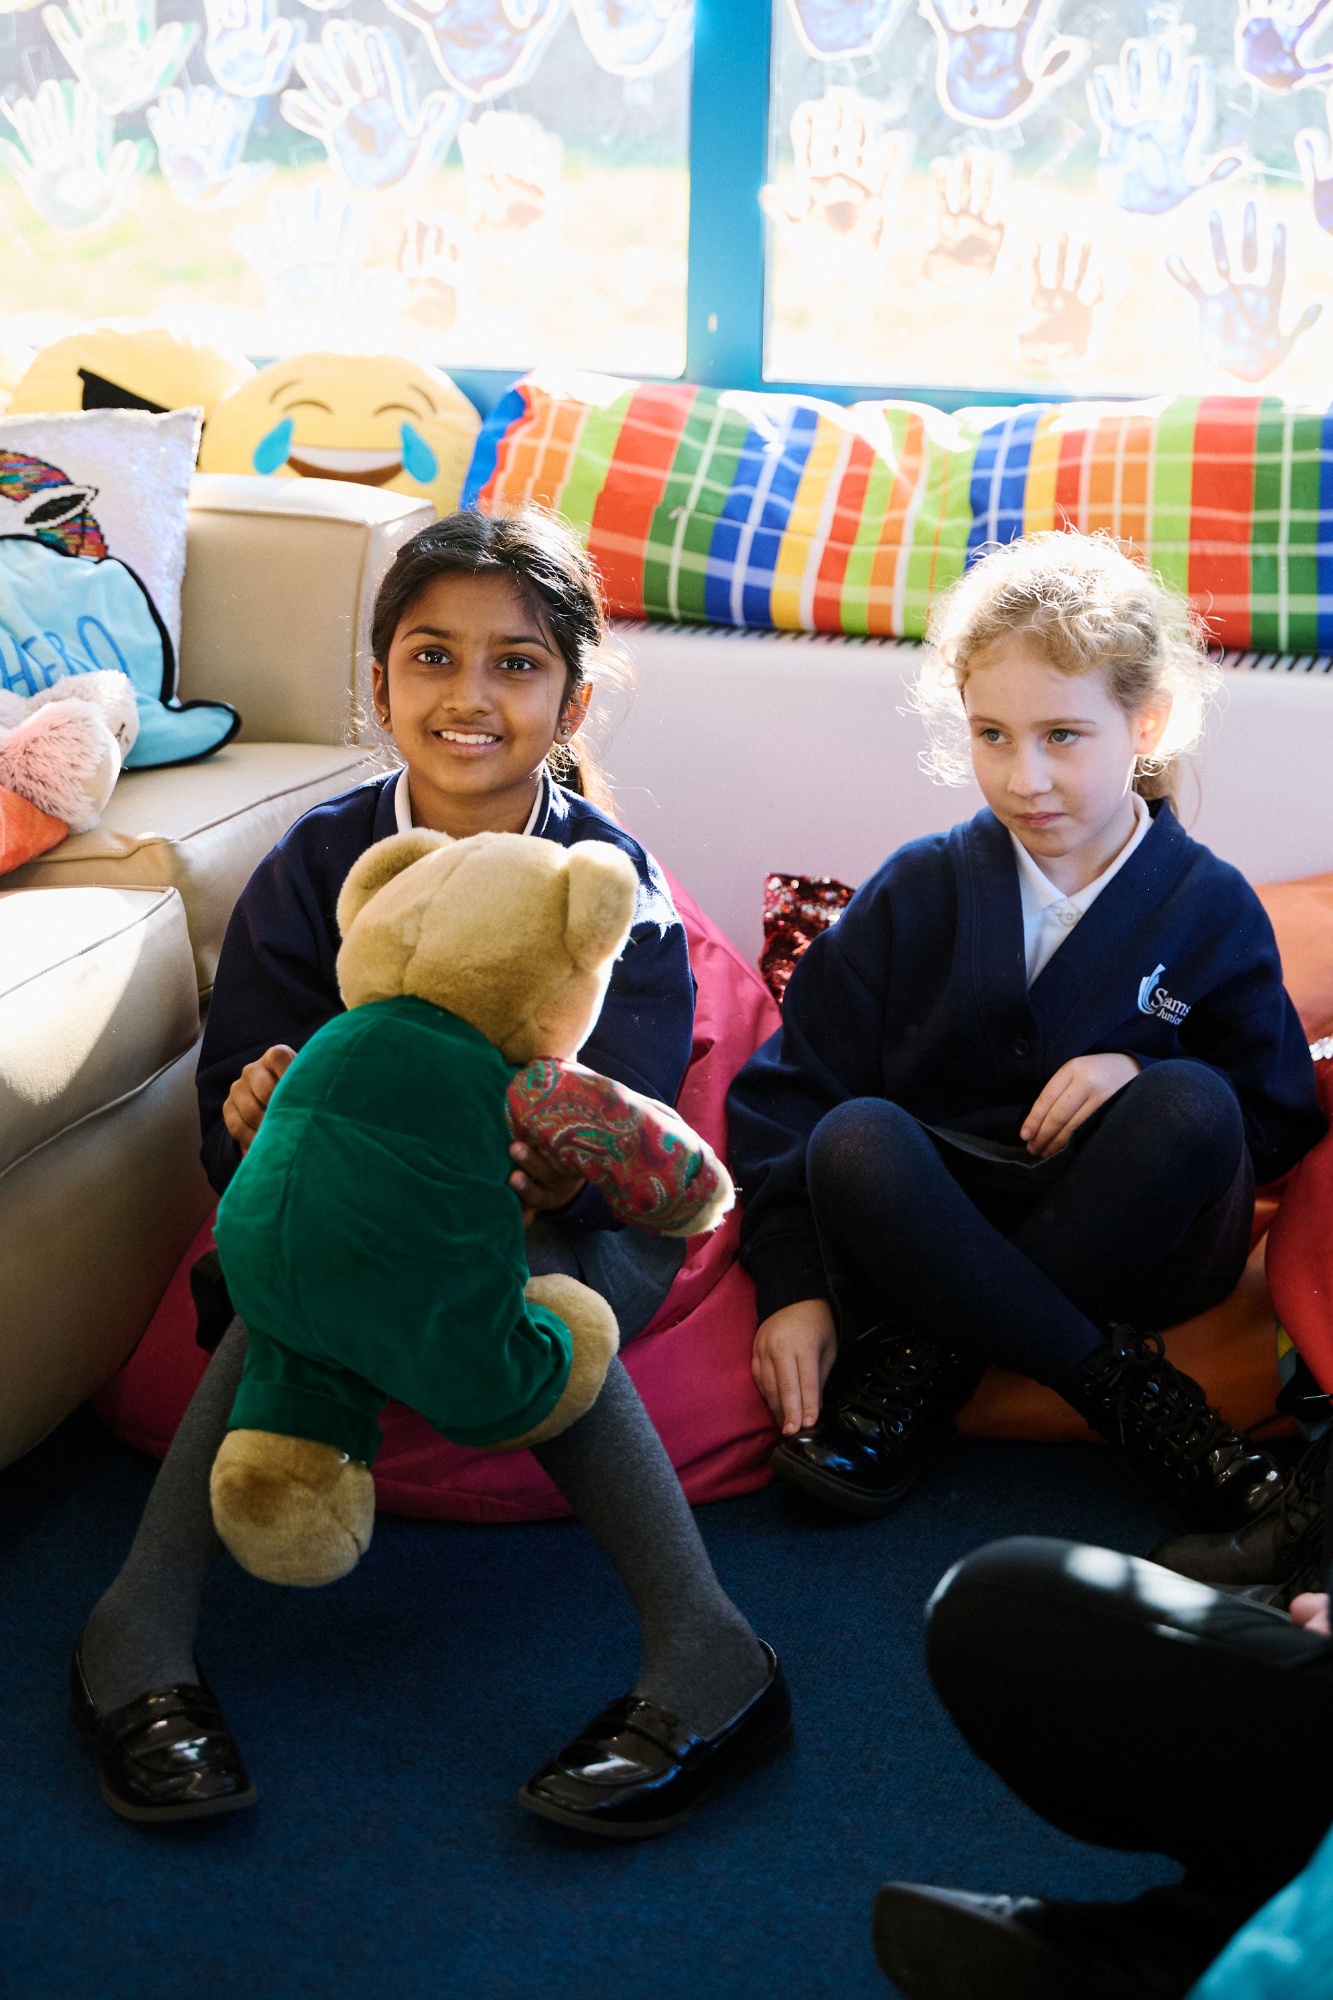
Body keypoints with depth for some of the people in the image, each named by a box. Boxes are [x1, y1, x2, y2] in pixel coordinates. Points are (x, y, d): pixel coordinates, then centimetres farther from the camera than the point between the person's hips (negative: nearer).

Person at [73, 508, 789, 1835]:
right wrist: (265, 1131, -34)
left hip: (579, 1235, -1)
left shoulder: (615, 889, -10)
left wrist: (548, 1171, -43)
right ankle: (140, 1631, -31)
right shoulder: (313, 869, -6)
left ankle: (704, 1653, -37)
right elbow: (232, 1139, -8)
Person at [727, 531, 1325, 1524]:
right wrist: (795, 1286, -13)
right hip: (931, 1235, 0)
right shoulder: (918, 890, 2)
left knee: (1192, 1104, -29)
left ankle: (928, 1362, -22)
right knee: (855, 1139, -30)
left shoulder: (1213, 909, 1)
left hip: (1127, 1245, 0)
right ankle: (1127, 1395, -26)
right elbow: (792, 1085, -1)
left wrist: (1142, 1077, -16)